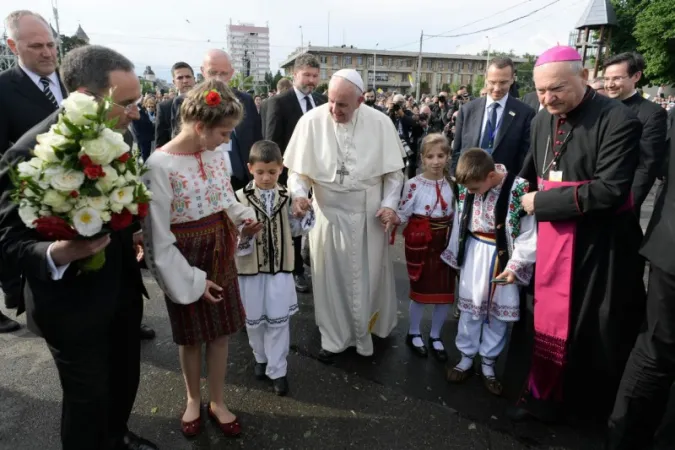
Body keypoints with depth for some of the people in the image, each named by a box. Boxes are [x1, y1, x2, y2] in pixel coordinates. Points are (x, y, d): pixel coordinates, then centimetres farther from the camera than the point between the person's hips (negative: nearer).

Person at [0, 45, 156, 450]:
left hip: (122, 289, 7)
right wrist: (57, 254, -36)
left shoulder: (114, 135, -4)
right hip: (73, 305, -6)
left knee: (125, 379, 25)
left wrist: (131, 235, -2)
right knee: (87, 399, 14)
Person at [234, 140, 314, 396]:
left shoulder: (287, 197, -2)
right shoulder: (240, 198, -10)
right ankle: (261, 358, 41)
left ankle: (277, 370, 21)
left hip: (280, 268, 1)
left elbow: (296, 229, 7)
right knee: (254, 320, 16)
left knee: (279, 320, 6)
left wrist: (305, 212, -10)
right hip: (251, 268, -1)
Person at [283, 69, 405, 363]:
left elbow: (394, 170, -1)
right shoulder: (311, 121, -12)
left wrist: (389, 204, -12)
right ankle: (334, 337, 33)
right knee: (331, 277, 12)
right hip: (328, 214, 0)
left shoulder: (380, 123, -9)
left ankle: (366, 331, 40)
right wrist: (298, 193, -22)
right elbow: (298, 168, -5)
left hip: (369, 215, 1)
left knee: (369, 276, 15)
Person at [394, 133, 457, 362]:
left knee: (445, 292, 9)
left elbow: (456, 214, 10)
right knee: (420, 290, 10)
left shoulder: (452, 183, 1)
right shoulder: (413, 184, -11)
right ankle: (414, 333, 32)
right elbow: (403, 214, -11)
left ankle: (435, 336, 30)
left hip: (445, 243, 4)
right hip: (420, 243, -3)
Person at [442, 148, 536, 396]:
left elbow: (528, 235, -15)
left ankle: (488, 363, 28)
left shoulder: (519, 190, -20)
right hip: (474, 253, 3)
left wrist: (514, 265, -19)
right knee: (469, 307, 12)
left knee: (499, 313, 9)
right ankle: (466, 357, 29)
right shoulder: (468, 187, -6)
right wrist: (456, 255, 11)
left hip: (503, 257, -3)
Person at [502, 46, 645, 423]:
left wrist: (541, 202, -18)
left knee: (597, 332, 10)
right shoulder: (542, 120, 5)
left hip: (599, 247, -6)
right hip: (549, 240, 6)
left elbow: (609, 190, -23)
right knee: (544, 319, 15)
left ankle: (595, 404, 34)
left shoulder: (618, 119, -16)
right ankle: (542, 394, 34)